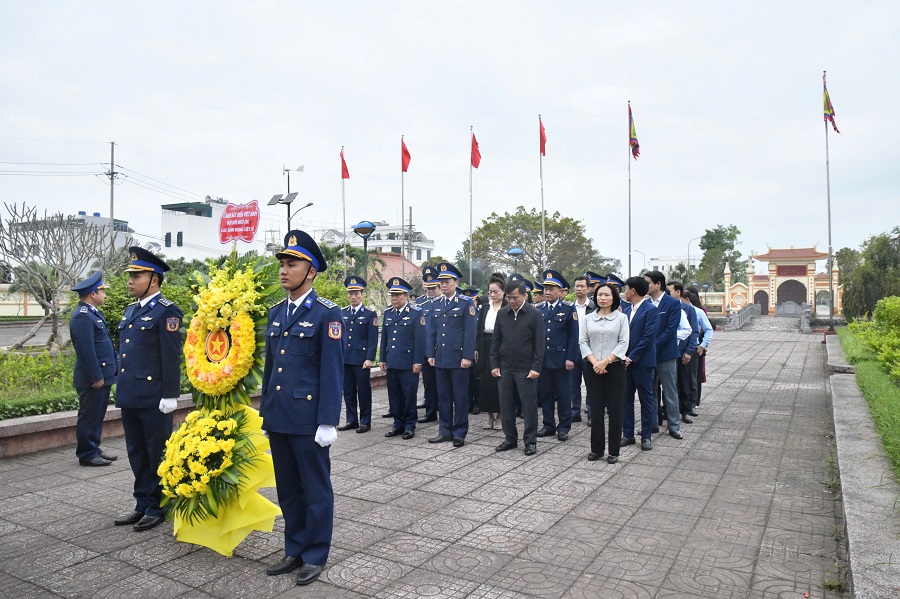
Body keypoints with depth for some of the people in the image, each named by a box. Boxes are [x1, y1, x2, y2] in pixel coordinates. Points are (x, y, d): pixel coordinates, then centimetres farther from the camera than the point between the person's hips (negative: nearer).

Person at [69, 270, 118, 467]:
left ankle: (94, 449, 27)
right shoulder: (82, 316, -18)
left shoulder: (93, 313, 14)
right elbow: (86, 351, -22)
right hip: (93, 379, -10)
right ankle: (87, 454, 10)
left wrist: (112, 368, 17)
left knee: (97, 415, 17)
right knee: (89, 417, 1)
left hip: (102, 375, 10)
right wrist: (96, 377, -20)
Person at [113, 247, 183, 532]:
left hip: (153, 398, -8)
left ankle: (158, 507, 17)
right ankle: (143, 504, 27)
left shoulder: (166, 311, -11)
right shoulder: (131, 310, 15)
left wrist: (170, 395, -17)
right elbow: (124, 352, 20)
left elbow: (172, 356, -15)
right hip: (130, 396, 8)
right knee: (137, 453, 15)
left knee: (157, 453, 4)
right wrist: (121, 388, 18)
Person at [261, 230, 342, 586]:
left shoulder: (326, 314, -10)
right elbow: (270, 365, 15)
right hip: (278, 417, 7)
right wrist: (265, 411, 15)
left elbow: (332, 371, -13)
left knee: (315, 488, 8)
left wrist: (328, 422, -15)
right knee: (288, 489, 16)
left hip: (308, 418, -6)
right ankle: (295, 551, 31)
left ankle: (316, 556, 23)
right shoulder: (275, 313, 11)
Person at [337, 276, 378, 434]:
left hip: (361, 360, -4)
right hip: (345, 359, 4)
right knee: (348, 391, 10)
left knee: (364, 391, 3)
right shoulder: (342, 313, 11)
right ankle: (351, 420, 21)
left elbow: (373, 339, -6)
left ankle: (365, 422, 12)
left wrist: (370, 359, -13)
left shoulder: (370, 314, -2)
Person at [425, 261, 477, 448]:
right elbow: (432, 331, 14)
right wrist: (430, 354, 8)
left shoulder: (466, 303, -5)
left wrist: (467, 356, -15)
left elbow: (470, 332, -10)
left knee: (460, 397, 3)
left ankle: (459, 433, 12)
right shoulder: (437, 305, 13)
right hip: (440, 359, 6)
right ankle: (445, 431, 21)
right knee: (443, 396, 11)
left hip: (458, 359, -5)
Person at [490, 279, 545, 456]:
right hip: (505, 369, 4)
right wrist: (495, 365, 4)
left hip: (526, 370, -4)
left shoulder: (535, 314, -6)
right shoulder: (502, 313, 6)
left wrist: (536, 368, -13)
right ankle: (510, 438, 22)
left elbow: (540, 344, -7)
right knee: (506, 405, 9)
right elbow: (495, 340, 10)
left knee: (529, 406, 2)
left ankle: (530, 441, 13)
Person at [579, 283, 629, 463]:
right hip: (593, 369, 2)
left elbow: (623, 343, -6)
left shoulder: (621, 318, 2)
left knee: (615, 409, 2)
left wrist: (605, 361, -15)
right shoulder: (588, 318, 8)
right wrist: (594, 362, -11)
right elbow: (583, 342, 2)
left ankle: (614, 451, 12)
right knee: (595, 409, 6)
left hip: (614, 367, -2)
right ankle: (596, 448, 17)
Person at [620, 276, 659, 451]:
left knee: (646, 400, 5)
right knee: (626, 399, 10)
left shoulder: (651, 310, -10)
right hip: (625, 361, 7)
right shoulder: (626, 310, 12)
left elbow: (648, 338, -16)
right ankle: (628, 434, 19)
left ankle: (646, 436, 14)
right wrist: (622, 356, -2)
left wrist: (631, 358, -15)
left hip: (642, 362, -7)